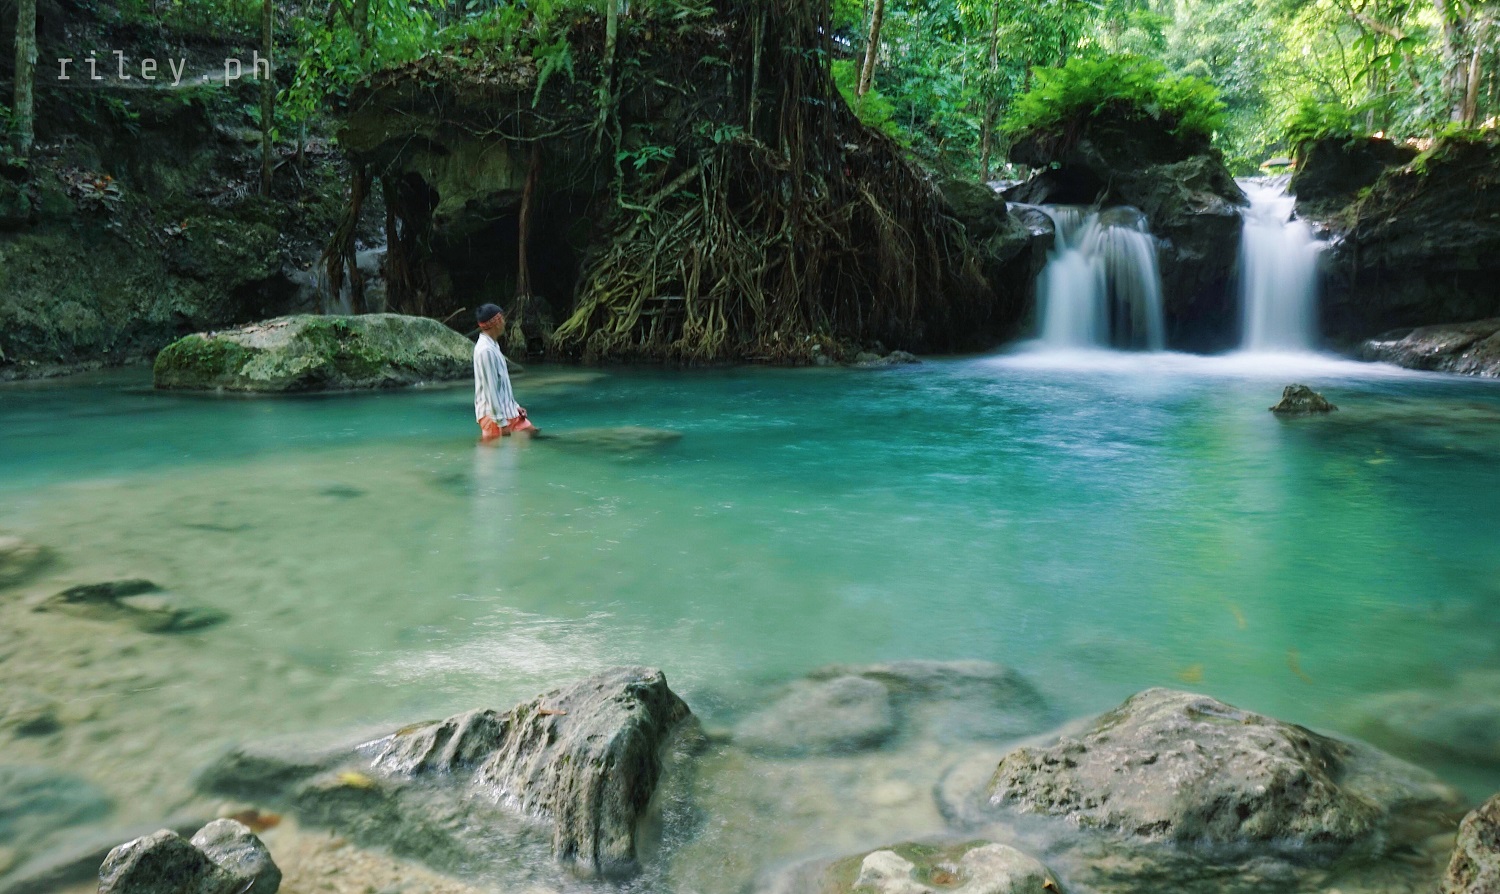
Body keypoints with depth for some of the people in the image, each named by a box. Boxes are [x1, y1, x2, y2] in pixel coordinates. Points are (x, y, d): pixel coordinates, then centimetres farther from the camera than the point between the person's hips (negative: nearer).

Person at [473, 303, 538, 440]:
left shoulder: (492, 346, 12)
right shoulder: (486, 350, -20)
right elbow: (490, 389, -22)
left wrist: (515, 405, 16)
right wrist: (502, 422, -20)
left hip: (506, 410, 10)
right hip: (494, 415, -10)